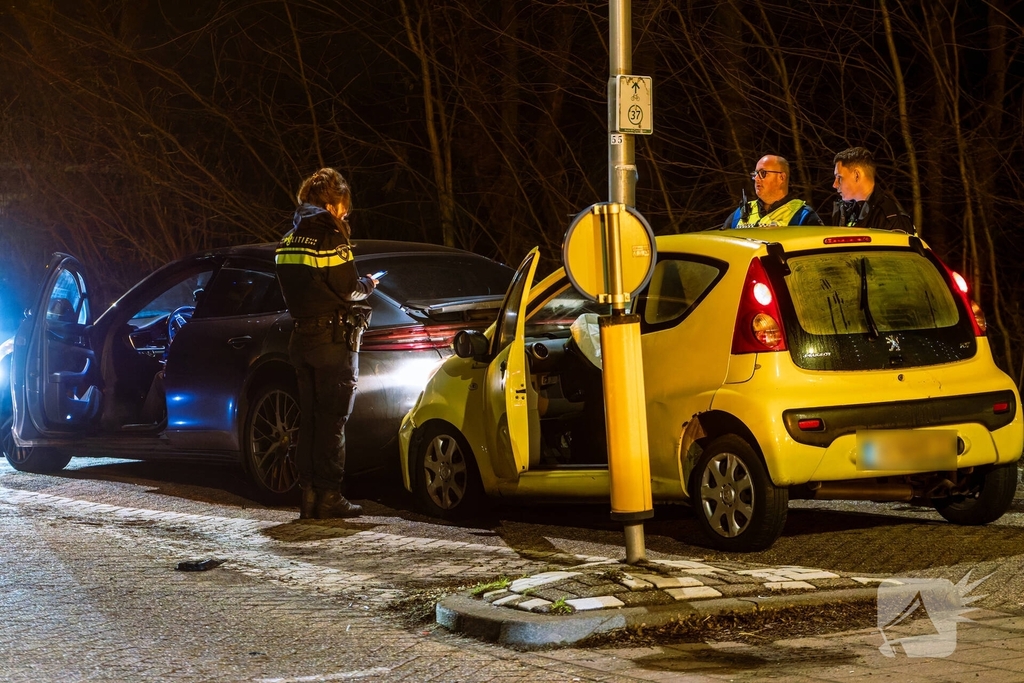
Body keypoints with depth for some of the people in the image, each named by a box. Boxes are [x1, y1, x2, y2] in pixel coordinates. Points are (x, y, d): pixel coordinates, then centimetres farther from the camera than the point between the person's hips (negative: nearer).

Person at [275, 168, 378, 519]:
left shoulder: (291, 238, 11)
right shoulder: (329, 234, -13)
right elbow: (347, 288, -15)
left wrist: (358, 284, 16)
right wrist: (368, 285, 6)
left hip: (303, 336, 7)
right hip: (333, 339, -7)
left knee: (310, 417, 11)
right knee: (332, 419, -4)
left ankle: (309, 494, 10)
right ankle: (328, 496, -4)